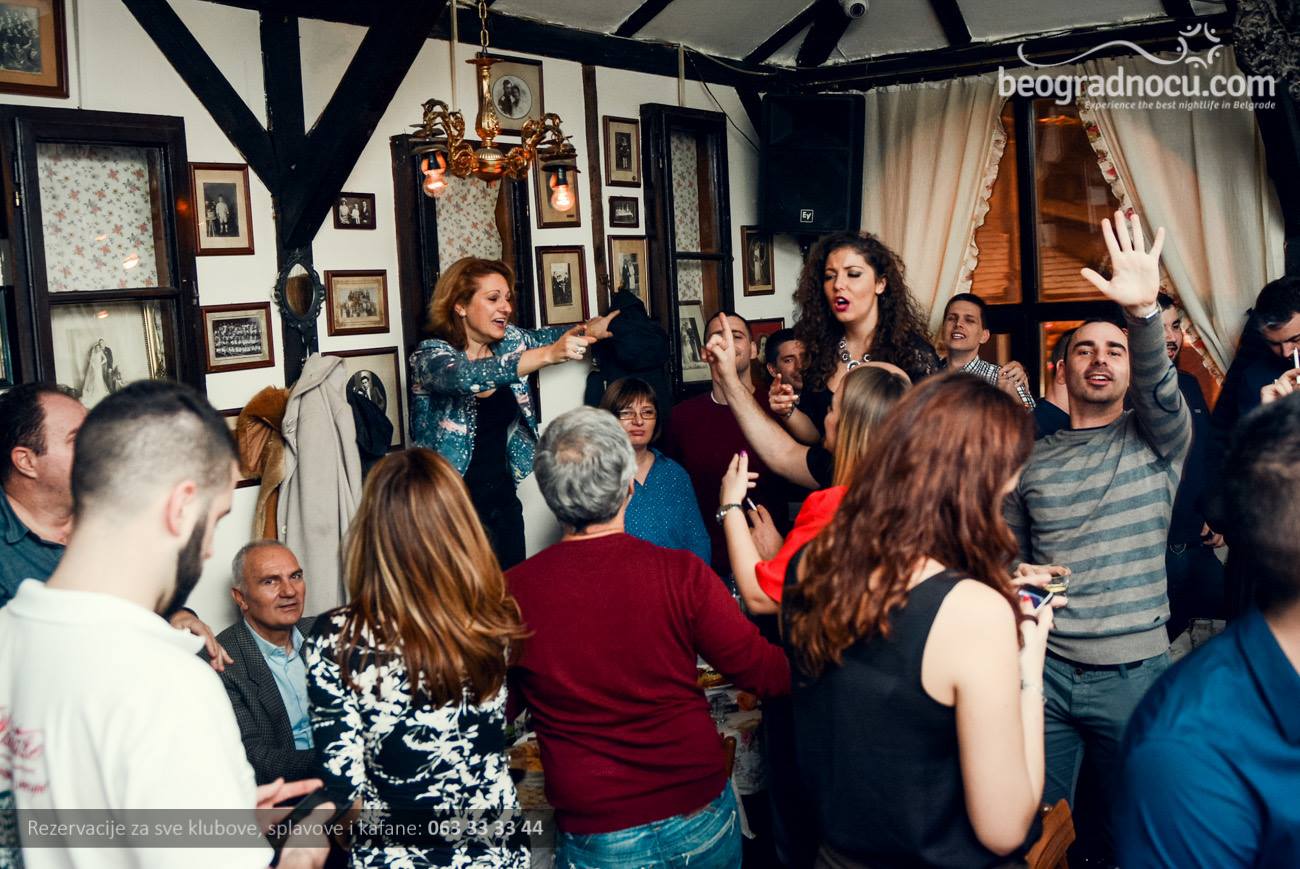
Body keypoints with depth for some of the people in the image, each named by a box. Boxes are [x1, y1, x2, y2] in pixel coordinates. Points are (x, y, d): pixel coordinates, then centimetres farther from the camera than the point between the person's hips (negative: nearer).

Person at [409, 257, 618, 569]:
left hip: (503, 501, 6)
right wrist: (549, 355, -44)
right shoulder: (431, 355, -15)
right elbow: (468, 376, -36)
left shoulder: (508, 341, 2)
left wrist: (588, 330, 2)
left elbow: (543, 337, 23)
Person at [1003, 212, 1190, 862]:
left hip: (1135, 672, -1)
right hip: (1046, 668, 2)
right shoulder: (1031, 459, 7)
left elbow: (1161, 390, -21)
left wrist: (1144, 311, -38)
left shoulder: (1155, 438, 2)